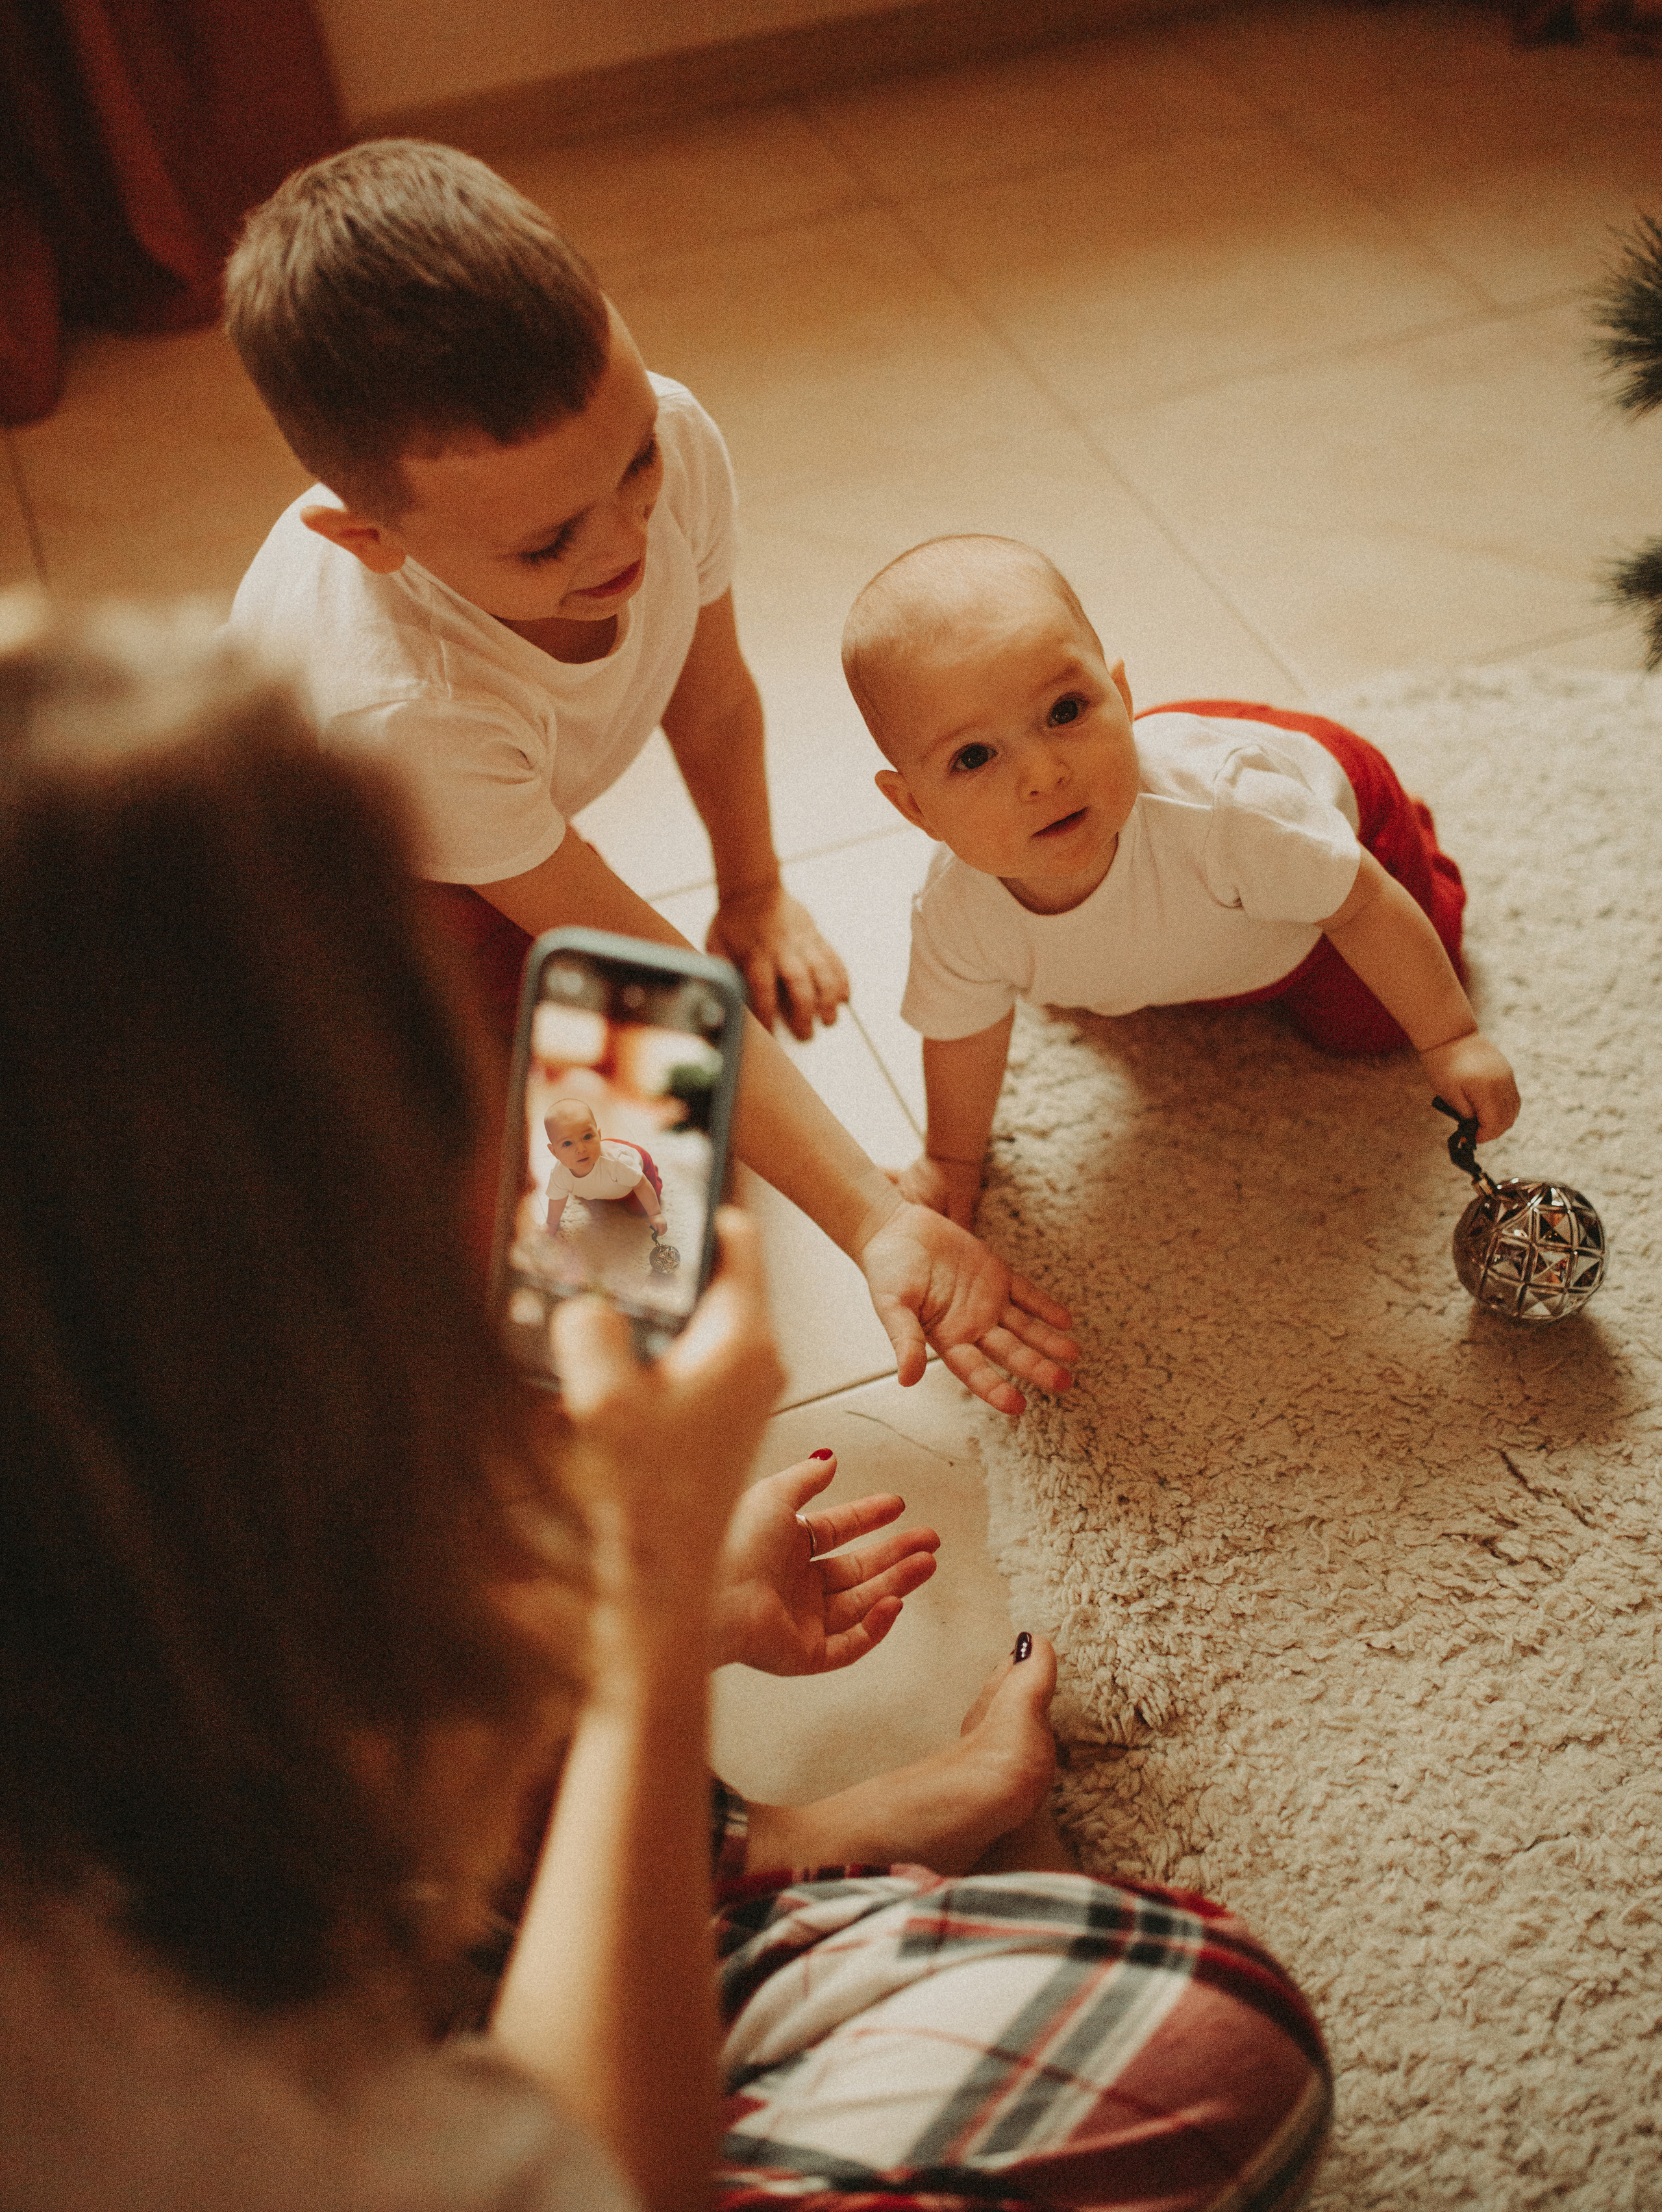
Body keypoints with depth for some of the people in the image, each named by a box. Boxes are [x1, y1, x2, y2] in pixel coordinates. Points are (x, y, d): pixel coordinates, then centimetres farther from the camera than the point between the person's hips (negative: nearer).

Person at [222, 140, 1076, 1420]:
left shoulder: (668, 444, -31)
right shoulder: (400, 703, -46)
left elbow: (712, 698, -9)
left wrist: (755, 893, 6)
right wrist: (875, 1225, -38)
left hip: (501, 817, 5)